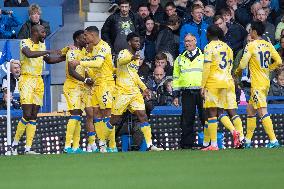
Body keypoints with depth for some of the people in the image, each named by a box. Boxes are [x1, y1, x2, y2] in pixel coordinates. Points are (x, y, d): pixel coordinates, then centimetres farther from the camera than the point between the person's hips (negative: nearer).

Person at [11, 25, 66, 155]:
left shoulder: (42, 45, 14)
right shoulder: (25, 43, -9)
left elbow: (48, 60, 29)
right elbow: (29, 54, -30)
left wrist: (65, 58, 22)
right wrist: (48, 51, -29)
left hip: (38, 81, 7)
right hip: (26, 80, -7)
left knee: (34, 116, 2)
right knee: (27, 114, -14)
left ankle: (28, 148, 2)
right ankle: (15, 143, 0)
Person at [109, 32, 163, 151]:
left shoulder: (136, 57, 17)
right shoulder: (123, 53, -7)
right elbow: (121, 61, -33)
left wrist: (144, 88, 24)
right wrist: (131, 58, -54)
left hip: (135, 91, 7)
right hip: (122, 91, -6)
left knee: (142, 115, -5)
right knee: (115, 119, -2)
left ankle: (150, 145, -8)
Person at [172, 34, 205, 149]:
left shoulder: (204, 57, 9)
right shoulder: (180, 59, 16)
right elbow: (176, 78, 17)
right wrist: (176, 96, 9)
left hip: (202, 92, -2)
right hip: (187, 94, 2)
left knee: (205, 118, -4)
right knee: (187, 121, -1)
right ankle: (187, 144, 4)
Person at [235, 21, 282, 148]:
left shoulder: (251, 46, -12)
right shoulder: (268, 45, 8)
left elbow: (243, 65, -12)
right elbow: (278, 61, 6)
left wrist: (237, 72, 9)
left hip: (257, 84, -8)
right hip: (266, 82, 8)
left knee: (262, 112, -12)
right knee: (250, 110, 17)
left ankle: (273, 140, -20)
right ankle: (247, 140, 21)